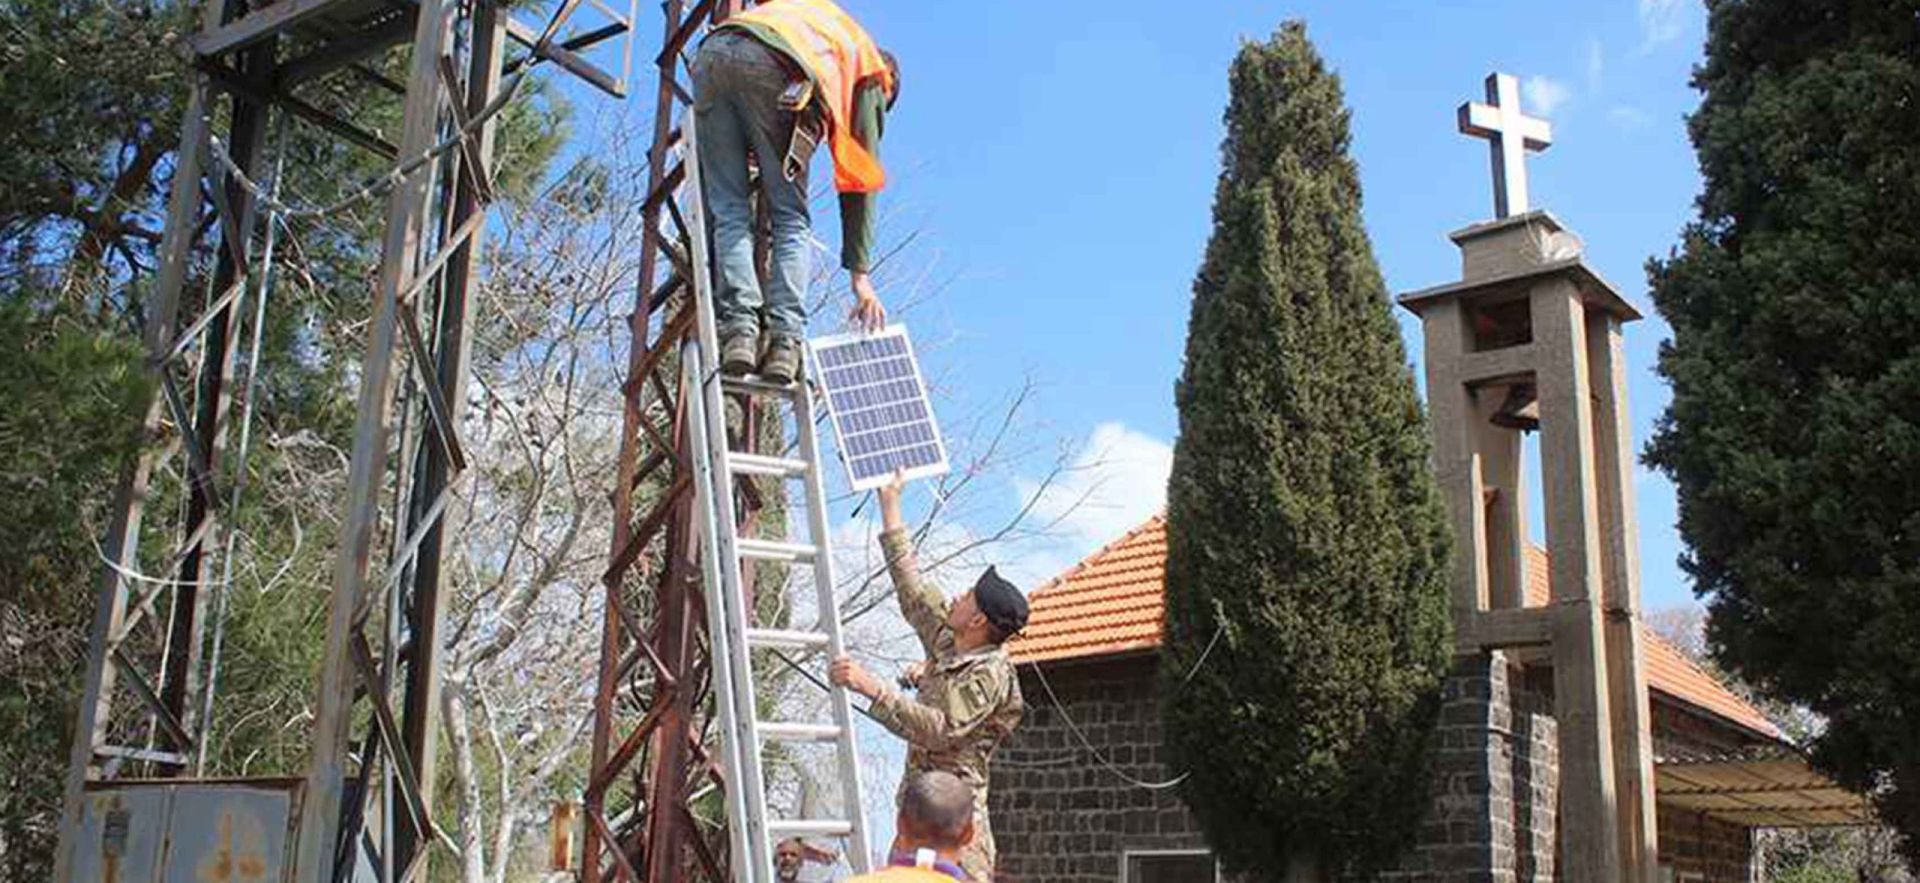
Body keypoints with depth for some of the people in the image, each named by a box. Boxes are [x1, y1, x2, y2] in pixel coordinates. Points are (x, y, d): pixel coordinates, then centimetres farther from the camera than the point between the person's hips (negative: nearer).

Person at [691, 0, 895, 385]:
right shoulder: (871, 73, 26)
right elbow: (860, 180, 22)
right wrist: (861, 274, 22)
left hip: (711, 54, 4)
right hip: (771, 66, -4)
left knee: (728, 213, 6)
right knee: (791, 217, 7)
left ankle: (738, 330, -8)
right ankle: (784, 341, -8)